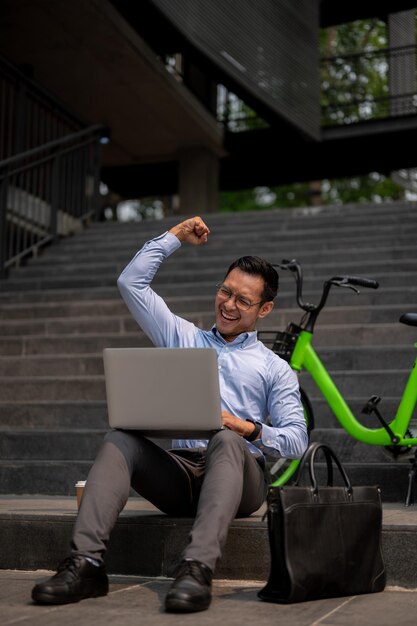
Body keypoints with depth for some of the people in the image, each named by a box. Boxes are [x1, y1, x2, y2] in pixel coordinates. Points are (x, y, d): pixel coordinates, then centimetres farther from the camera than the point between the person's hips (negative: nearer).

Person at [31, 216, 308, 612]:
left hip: (238, 478, -2)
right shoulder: (184, 339, 23)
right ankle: (86, 563, -38)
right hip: (180, 470, 3)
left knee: (227, 442, -37)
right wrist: (176, 236, 22)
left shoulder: (275, 369, 15)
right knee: (119, 439, -26)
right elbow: (131, 283, 19)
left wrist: (249, 429, -14)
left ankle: (197, 570, -51)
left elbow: (296, 441, 5)